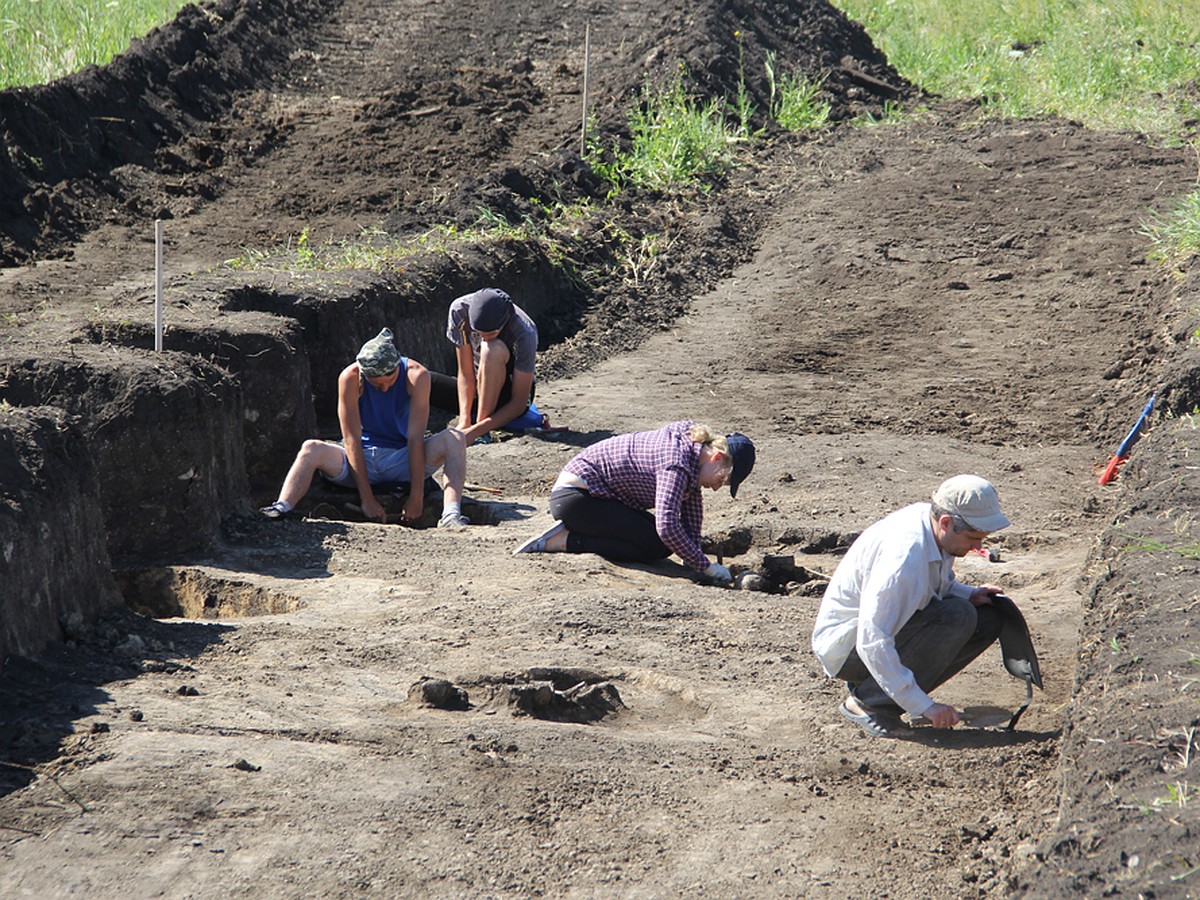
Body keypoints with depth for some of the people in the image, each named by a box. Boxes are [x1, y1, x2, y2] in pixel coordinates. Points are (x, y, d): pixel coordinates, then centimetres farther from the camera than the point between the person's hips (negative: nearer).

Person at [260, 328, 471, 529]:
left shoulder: (416, 376, -16)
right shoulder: (350, 378, -17)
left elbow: (415, 439, -19)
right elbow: (352, 441, -18)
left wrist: (416, 497, -24)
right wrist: (367, 499, -24)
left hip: (402, 461, 0)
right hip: (363, 459, 0)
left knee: (454, 439, -26)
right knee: (312, 449, -26)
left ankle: (451, 514, -44)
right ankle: (282, 508, -45)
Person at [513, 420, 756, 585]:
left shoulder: (693, 441, 3)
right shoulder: (677, 464, -26)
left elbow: (692, 503, 12)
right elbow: (667, 526, -36)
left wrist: (691, 558, 3)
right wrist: (705, 566, -27)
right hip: (574, 496, -10)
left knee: (669, 544, 4)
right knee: (654, 545, -20)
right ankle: (561, 541, -14)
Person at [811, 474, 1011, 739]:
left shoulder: (936, 529, -4)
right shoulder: (905, 556, -32)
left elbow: (938, 584, 19)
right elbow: (872, 643, -35)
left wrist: (970, 594, -3)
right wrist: (923, 706, -34)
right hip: (847, 645, -10)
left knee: (990, 617, -2)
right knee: (957, 617, -27)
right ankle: (870, 702, -16)